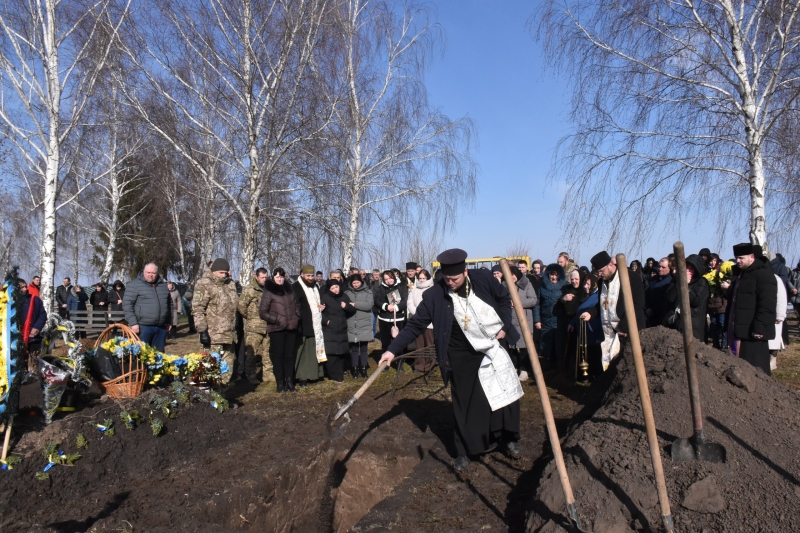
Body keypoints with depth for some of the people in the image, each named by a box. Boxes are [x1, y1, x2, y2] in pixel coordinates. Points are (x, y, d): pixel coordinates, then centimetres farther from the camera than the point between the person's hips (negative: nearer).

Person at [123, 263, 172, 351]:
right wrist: (133, 323, -14)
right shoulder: (134, 285, -3)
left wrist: (168, 321, 19)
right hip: (142, 327, -5)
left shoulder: (163, 285, 14)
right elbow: (127, 305, -8)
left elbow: (168, 304, 23)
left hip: (161, 327, 5)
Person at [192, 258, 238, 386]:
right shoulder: (204, 284, -8)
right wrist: (202, 330, -19)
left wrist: (235, 329, 24)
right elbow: (197, 309, -13)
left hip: (230, 335, 7)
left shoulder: (231, 284, 15)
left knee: (228, 368, 12)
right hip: (214, 335, -7)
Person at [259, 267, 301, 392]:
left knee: (290, 355, 8)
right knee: (278, 356, 2)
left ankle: (290, 382, 16)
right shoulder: (269, 292, -2)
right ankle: (280, 383, 10)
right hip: (277, 329, -4)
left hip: (291, 328, 4)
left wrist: (296, 317, 7)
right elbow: (262, 312, -5)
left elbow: (296, 306, 23)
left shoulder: (290, 289, 10)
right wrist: (277, 320, -12)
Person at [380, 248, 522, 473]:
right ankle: (464, 451, 19)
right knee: (465, 404, 4)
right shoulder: (435, 295, -19)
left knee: (506, 393, 12)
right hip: (462, 357, -2)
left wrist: (504, 326, -5)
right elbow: (415, 325, -15)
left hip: (494, 347, 2)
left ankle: (510, 438, 34)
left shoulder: (483, 278, -15)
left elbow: (504, 298, 3)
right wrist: (393, 349, -21)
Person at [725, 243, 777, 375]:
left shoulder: (764, 275, -12)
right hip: (737, 329, 9)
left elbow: (767, 306, -20)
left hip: (752, 331, -9)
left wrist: (759, 328, -23)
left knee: (754, 368, -4)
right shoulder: (739, 273, 18)